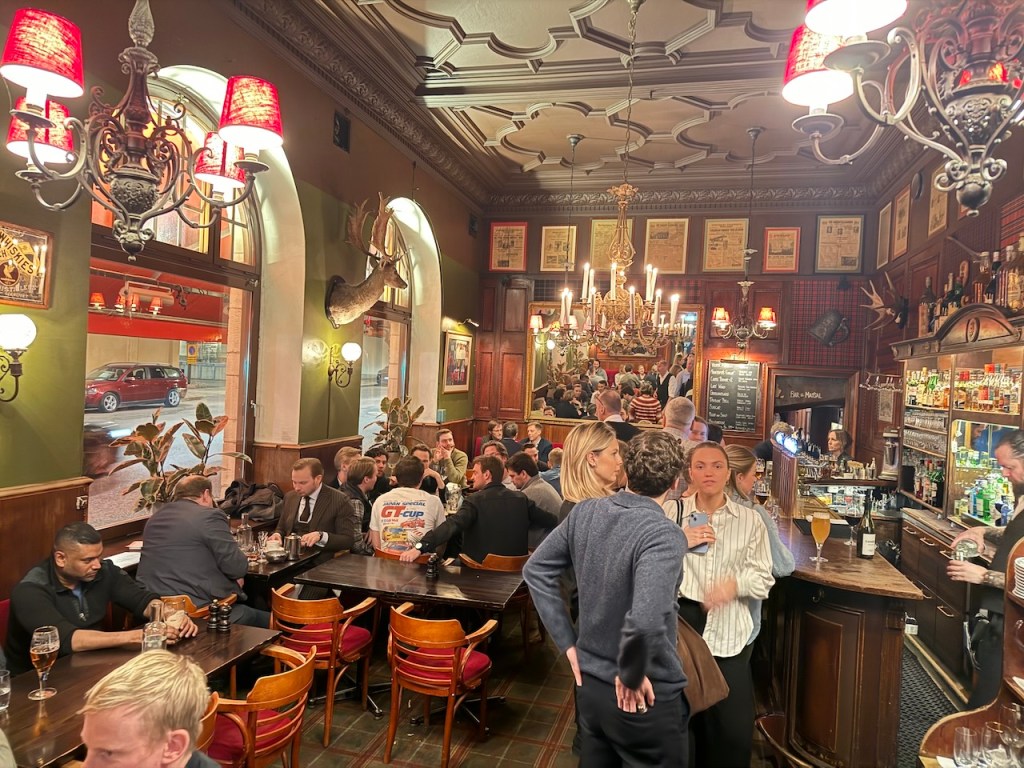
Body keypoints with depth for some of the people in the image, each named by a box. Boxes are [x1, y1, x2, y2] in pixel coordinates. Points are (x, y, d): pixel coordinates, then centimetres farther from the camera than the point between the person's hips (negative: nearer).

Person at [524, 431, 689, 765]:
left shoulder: (585, 512, -5)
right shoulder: (664, 536, -25)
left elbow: (535, 570, 3)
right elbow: (645, 622, -37)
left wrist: (568, 643, 4)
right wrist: (631, 676, -18)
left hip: (589, 683, 6)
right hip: (646, 698, -6)